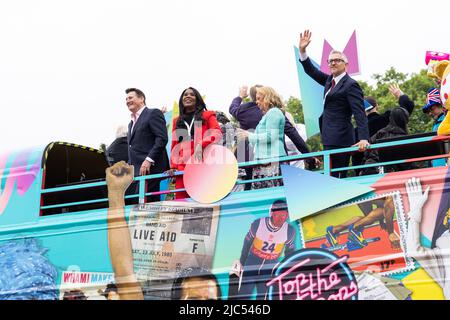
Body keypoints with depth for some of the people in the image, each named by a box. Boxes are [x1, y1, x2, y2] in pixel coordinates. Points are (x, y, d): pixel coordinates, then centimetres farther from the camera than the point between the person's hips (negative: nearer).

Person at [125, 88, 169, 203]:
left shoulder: (153, 113, 0)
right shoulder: (132, 122, 27)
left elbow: (162, 138, -12)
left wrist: (149, 160, -19)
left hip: (150, 168, -8)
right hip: (136, 171, 8)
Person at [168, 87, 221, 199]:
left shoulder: (207, 115, 15)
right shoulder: (177, 121, 25)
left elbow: (217, 133, -1)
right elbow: (174, 145, 21)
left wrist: (201, 144, -17)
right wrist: (173, 166, 7)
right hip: (182, 167, 3)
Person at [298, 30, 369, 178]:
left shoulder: (350, 85, -10)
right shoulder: (330, 80, 15)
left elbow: (359, 113, -17)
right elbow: (311, 71, 23)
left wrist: (363, 138, -28)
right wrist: (302, 51, 9)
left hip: (339, 139, -9)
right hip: (330, 138, 9)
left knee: (336, 177, -12)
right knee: (332, 177, 10)